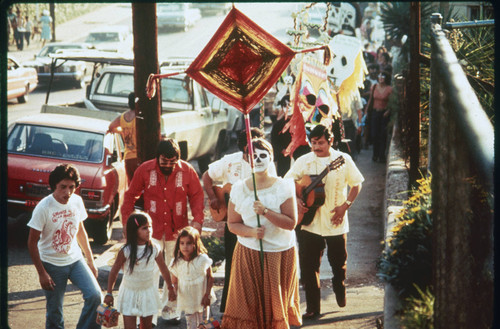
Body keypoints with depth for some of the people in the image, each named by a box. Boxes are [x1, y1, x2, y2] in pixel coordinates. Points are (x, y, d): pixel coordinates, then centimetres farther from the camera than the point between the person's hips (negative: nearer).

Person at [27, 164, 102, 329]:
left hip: (75, 259, 4)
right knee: (54, 311, 3)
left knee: (95, 295, -13)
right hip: (52, 264, -4)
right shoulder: (44, 208, -18)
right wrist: (42, 273, -14)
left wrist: (90, 261, 13)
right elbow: (32, 242, -13)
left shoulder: (77, 201, -3)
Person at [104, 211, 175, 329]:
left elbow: (163, 269, 5)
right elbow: (114, 272, -6)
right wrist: (109, 294, -1)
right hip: (129, 293, -2)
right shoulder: (126, 251, -17)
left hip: (148, 292, 2)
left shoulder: (155, 249, -10)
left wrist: (170, 288, 14)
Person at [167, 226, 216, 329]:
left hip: (202, 297, -1)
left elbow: (210, 277, -7)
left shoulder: (202, 259, -17)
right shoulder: (176, 262, -11)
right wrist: (173, 291, -22)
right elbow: (174, 282, -2)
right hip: (186, 298, 1)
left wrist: (207, 295, -9)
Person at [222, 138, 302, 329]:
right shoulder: (239, 189, 1)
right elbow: (232, 224, 5)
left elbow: (291, 223, -11)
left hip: (280, 254, -1)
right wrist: (251, 232, -15)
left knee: (276, 303, 5)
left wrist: (265, 212, -23)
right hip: (248, 254, 1)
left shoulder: (283, 187, -5)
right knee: (249, 304, 0)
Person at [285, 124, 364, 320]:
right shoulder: (303, 161, -1)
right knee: (309, 266, 0)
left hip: (336, 222, 0)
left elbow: (356, 184, 3)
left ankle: (339, 290, 45)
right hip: (309, 222, 0)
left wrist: (345, 205, -9)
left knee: (338, 263, 14)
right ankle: (313, 308, 8)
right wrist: (296, 201, -15)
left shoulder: (343, 159, -3)